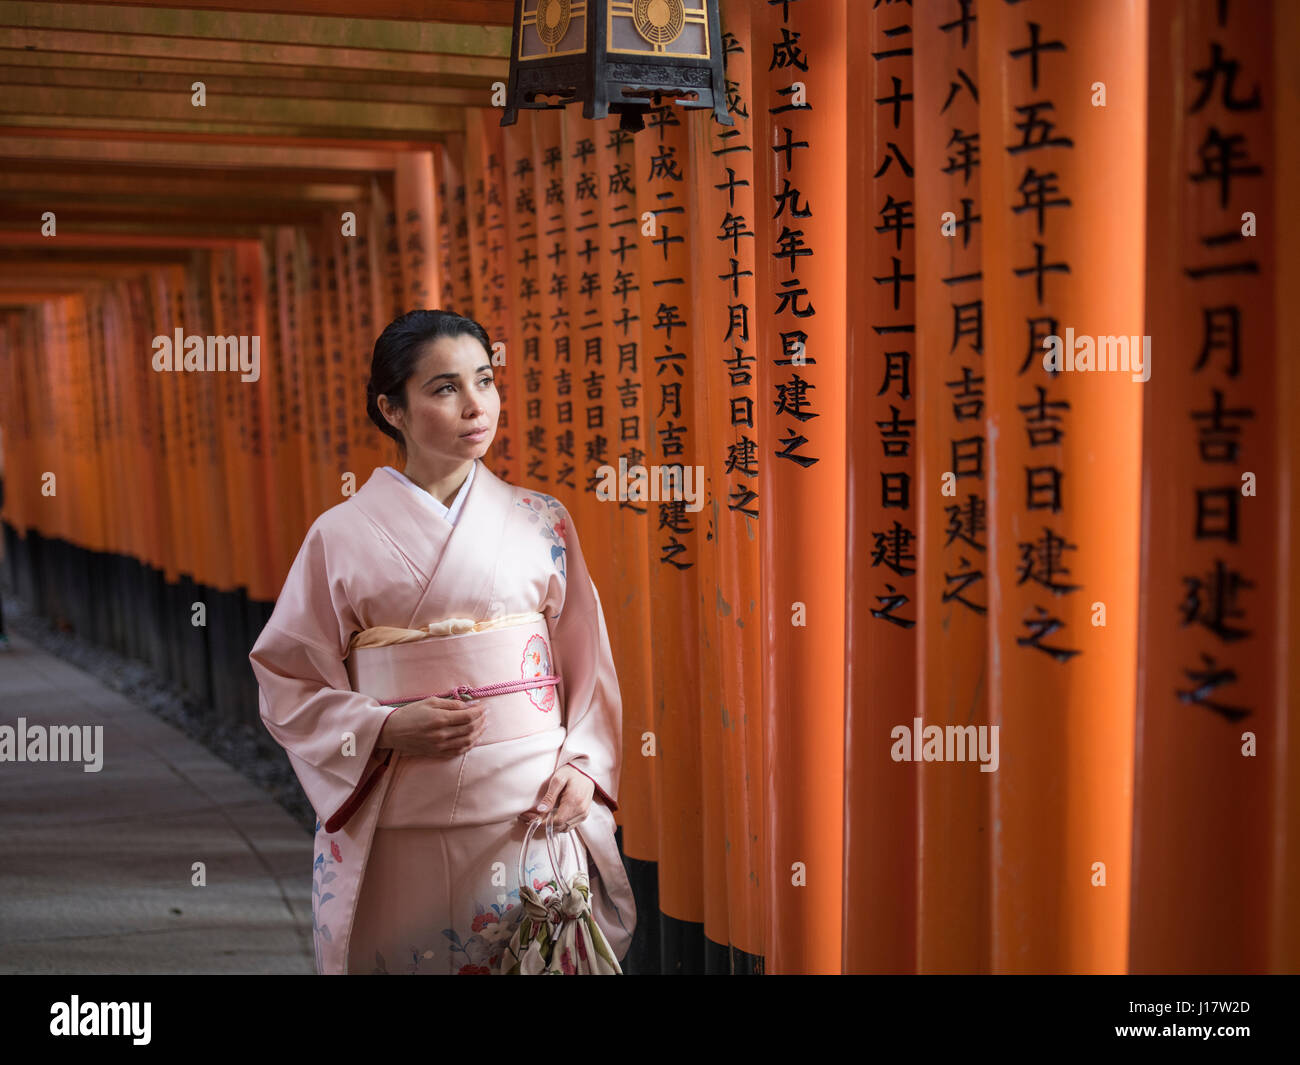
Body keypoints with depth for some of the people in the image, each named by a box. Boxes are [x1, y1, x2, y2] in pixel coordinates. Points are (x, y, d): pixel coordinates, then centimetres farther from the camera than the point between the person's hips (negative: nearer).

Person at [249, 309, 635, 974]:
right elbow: (286, 682, 3)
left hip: (533, 811, 1)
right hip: (396, 832, -1)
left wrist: (584, 767, -7)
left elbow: (589, 663, 7)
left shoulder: (541, 522, 4)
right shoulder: (341, 536, 0)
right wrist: (384, 730, -12)